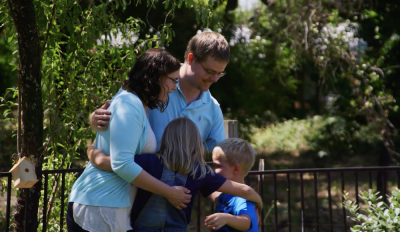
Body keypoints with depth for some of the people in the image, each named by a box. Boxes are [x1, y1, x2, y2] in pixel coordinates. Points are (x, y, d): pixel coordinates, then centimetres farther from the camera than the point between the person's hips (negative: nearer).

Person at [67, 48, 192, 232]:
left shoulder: (137, 106, 16)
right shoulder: (129, 105, -14)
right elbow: (121, 164, -23)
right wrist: (169, 193, -16)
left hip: (111, 209, 10)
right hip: (99, 209, -10)